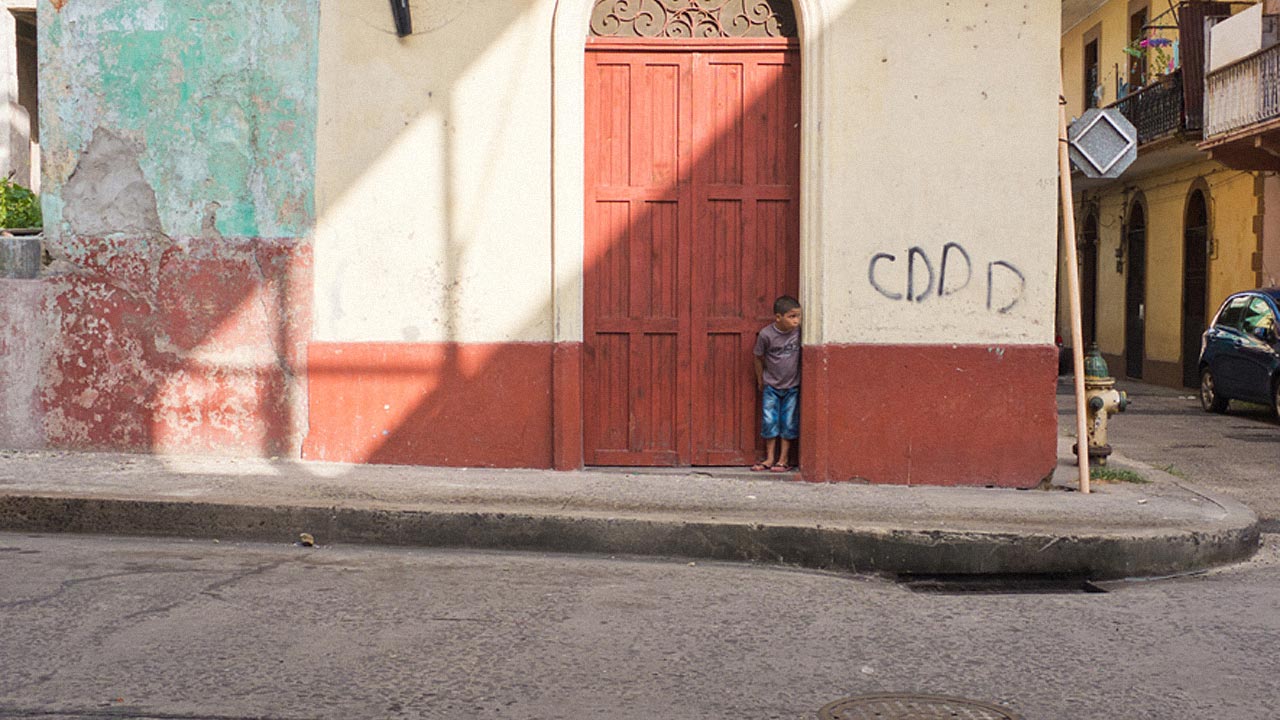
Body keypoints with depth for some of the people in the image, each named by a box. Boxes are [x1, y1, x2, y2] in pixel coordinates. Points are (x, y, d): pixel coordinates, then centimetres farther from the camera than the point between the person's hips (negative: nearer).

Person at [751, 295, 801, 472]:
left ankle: (784, 459, 12)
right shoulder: (766, 334, -17)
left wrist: (801, 376, 9)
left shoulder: (798, 331, -12)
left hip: (792, 386, 1)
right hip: (771, 386, -1)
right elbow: (759, 358, -2)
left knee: (789, 423, 3)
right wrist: (760, 380, 6)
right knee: (769, 421, 1)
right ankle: (769, 459, 12)